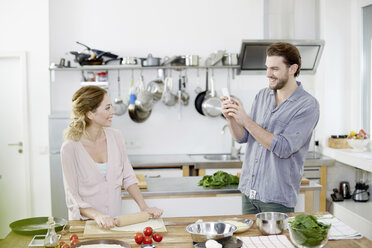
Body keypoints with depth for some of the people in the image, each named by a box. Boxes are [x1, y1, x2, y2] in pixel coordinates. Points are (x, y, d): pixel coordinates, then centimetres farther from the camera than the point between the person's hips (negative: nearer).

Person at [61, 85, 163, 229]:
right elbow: (72, 197, -9)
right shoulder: (70, 148, -12)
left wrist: (144, 207, 0)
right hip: (84, 222, -3)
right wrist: (97, 216, -25)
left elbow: (128, 177, 11)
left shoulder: (115, 136, 2)